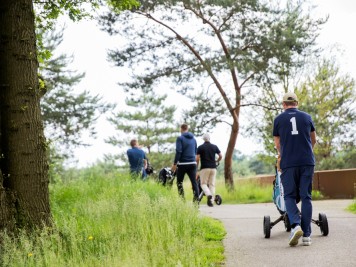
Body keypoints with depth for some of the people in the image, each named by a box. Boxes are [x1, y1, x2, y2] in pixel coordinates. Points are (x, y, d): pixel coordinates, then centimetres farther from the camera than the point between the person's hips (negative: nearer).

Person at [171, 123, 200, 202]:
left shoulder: (180, 138, -5)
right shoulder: (193, 139, 12)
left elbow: (178, 151, -13)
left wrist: (175, 164, -11)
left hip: (183, 164, -4)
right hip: (192, 163, 4)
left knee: (179, 182, 10)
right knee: (194, 182, 0)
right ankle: (196, 200, -9)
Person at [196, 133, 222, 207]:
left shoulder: (200, 147, 0)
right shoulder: (214, 147, 8)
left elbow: (197, 159, -5)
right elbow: (220, 156, 7)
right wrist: (217, 161, 26)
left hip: (204, 168, -3)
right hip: (213, 168, 3)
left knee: (203, 183, 4)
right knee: (212, 184, 5)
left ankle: (208, 194, -24)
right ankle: (211, 201, -1)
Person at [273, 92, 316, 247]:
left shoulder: (278, 119, 7)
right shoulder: (306, 117, 11)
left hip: (288, 163, -1)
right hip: (307, 161, 1)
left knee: (289, 196, 7)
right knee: (306, 197, 5)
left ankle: (295, 225, -17)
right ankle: (306, 235, 1)